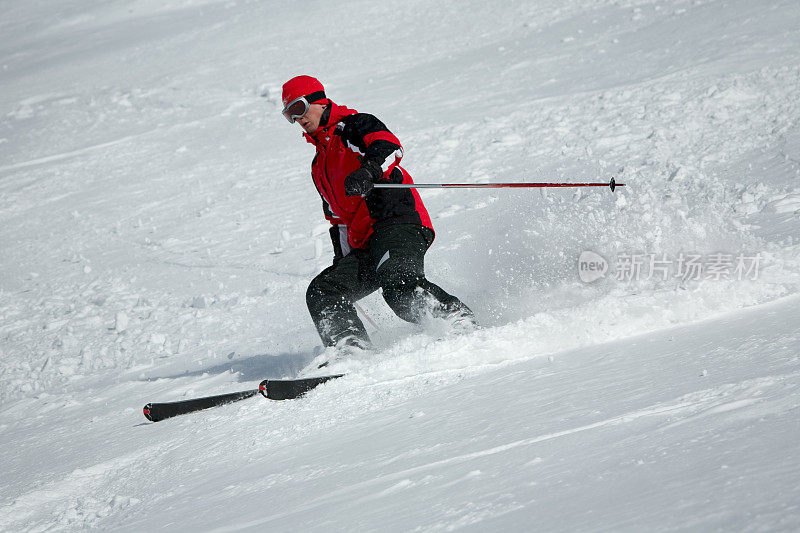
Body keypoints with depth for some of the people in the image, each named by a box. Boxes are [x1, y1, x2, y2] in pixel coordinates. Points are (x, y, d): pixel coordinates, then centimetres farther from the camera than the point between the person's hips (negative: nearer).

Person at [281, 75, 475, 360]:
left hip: (397, 221, -8)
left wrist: (368, 170, -33)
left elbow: (389, 146, -13)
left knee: (397, 283, -34)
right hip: (363, 246, 9)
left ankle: (462, 324, -33)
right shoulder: (319, 165, 33)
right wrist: (341, 259, 25)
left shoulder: (353, 125, 8)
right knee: (322, 292, -12)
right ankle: (352, 348, -29)